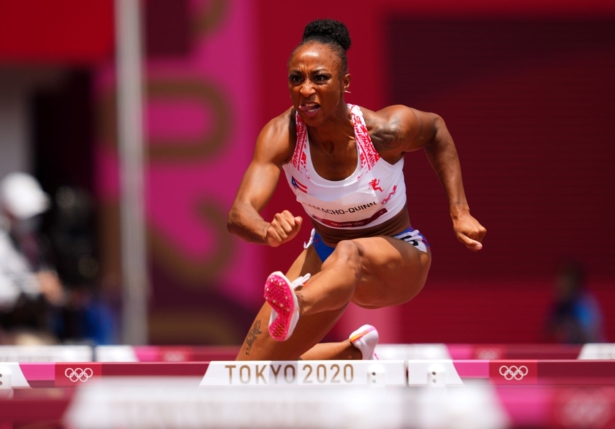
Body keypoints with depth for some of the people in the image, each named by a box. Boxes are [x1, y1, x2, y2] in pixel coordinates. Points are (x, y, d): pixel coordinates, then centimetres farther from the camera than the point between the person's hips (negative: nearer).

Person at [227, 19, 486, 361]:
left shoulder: (385, 130, -24)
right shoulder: (281, 135, -22)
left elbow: (435, 129, 1)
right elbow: (239, 214, -34)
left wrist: (460, 213, -3)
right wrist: (269, 232, -59)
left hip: (399, 260, -4)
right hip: (326, 258, 4)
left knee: (349, 254, -42)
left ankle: (294, 308, -77)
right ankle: (355, 352, 28)